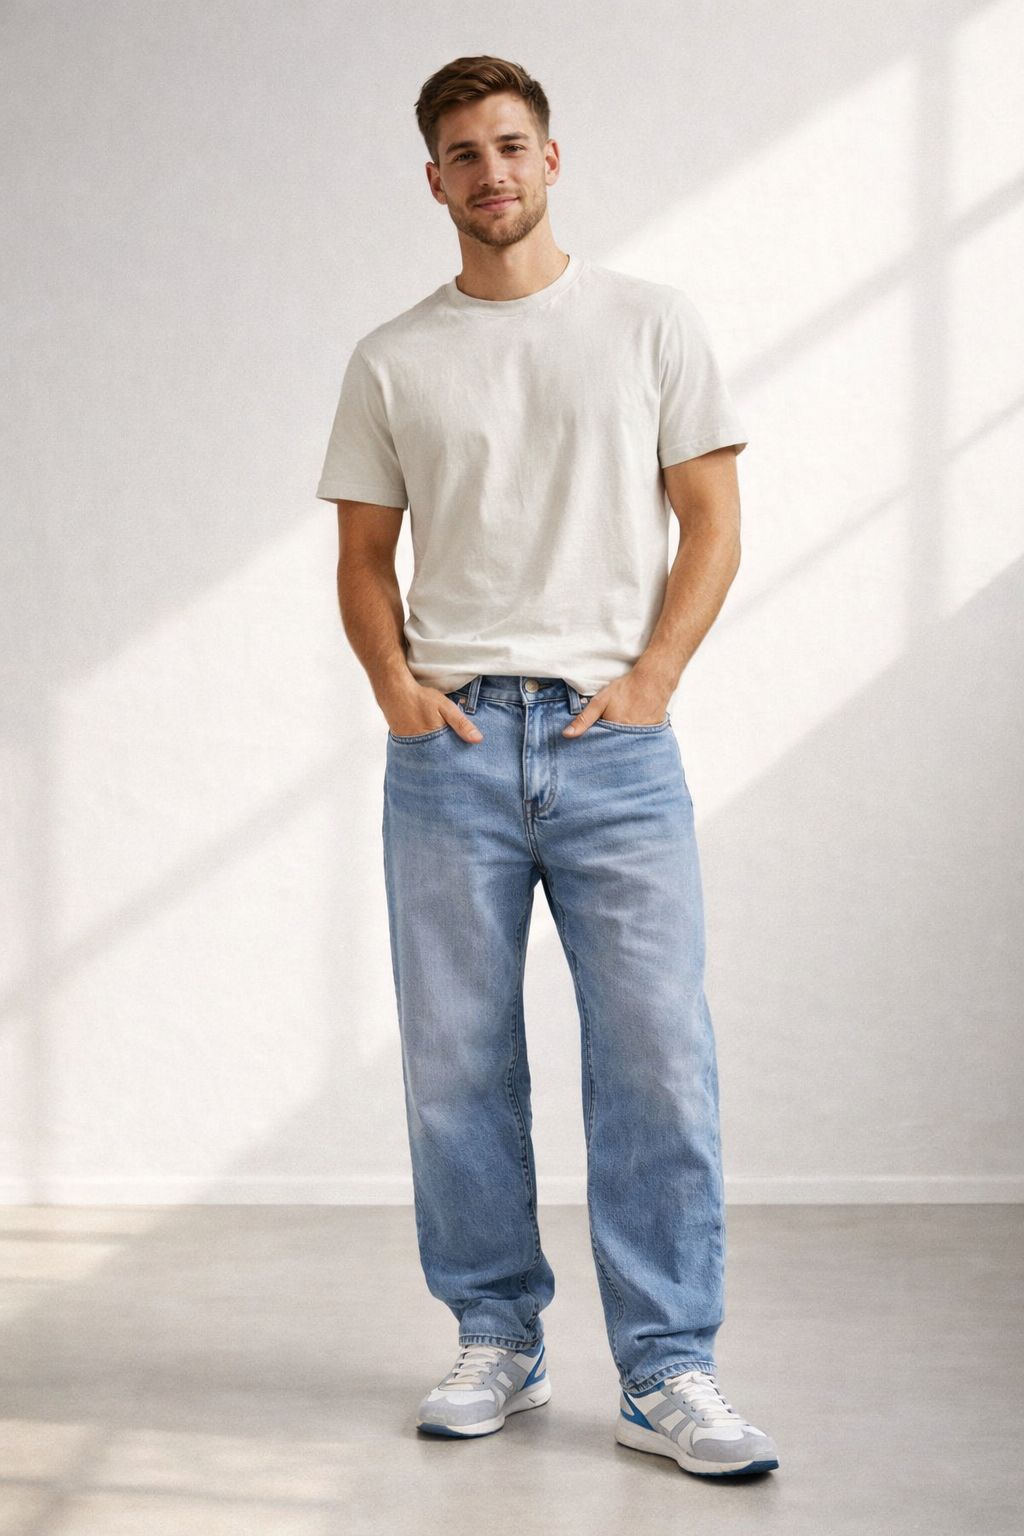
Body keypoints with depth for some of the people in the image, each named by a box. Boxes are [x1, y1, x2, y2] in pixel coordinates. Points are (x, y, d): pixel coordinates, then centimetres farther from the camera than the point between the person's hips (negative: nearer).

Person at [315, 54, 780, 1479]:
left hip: (614, 739, -2)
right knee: (458, 1066, 6)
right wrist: (395, 682, -3)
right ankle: (497, 1342, 20)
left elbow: (712, 521, 6)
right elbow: (364, 556, 14)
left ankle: (668, 1374, 3)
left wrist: (651, 678, -7)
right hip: (449, 744, 2)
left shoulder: (650, 323, 8)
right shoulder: (391, 360, 12)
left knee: (658, 1062, -6)